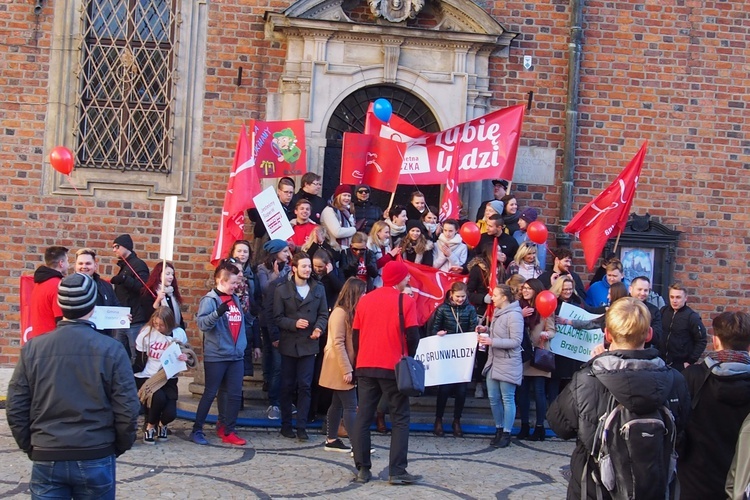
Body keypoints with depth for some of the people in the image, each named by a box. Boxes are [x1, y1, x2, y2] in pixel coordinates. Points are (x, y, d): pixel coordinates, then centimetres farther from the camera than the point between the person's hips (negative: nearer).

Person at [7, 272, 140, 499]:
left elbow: (15, 408, 1)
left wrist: (30, 447, 15)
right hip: (96, 458, -1)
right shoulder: (111, 349, -8)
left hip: (47, 460, 1)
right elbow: (127, 409, -8)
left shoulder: (32, 349, -3)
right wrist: (120, 446, 9)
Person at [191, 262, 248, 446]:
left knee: (235, 395, 5)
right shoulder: (209, 299, -9)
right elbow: (202, 323, -21)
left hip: (236, 355, 6)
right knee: (210, 394, 1)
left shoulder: (235, 299, 13)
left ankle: (228, 432, 15)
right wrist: (218, 312, -36)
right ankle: (197, 430, 13)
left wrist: (242, 346, 13)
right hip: (216, 356, -6)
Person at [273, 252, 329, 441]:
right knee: (287, 385, 6)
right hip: (288, 344, -1)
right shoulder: (281, 290, 0)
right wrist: (294, 324, -17)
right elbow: (277, 318, -3)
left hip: (309, 344, 1)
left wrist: (319, 328, -11)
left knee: (305, 386, -1)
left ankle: (302, 426, 3)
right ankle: (286, 424, 17)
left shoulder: (318, 289, 7)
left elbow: (323, 314, 7)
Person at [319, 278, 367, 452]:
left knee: (338, 403, 12)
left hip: (346, 366, 9)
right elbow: (338, 343, -20)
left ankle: (331, 440, 18)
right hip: (341, 368, -9)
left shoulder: (350, 312, 12)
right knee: (351, 406, -10)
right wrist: (346, 370, -22)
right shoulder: (340, 313, -16)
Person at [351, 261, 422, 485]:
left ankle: (362, 470, 5)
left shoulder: (365, 300, 9)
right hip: (393, 368, -4)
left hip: (365, 367, 4)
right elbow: (413, 336, -9)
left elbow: (355, 334, 10)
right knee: (400, 419, 2)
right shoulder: (405, 301, -5)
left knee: (363, 417, 7)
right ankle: (397, 472, -3)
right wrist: (408, 358, 9)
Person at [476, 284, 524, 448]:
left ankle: (506, 433, 10)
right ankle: (499, 429, 25)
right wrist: (486, 330, 4)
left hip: (508, 364, -9)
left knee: (507, 399, 1)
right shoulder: (498, 312, 9)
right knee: (493, 398, 12)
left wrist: (492, 342, -23)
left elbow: (516, 341, -21)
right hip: (494, 362, 9)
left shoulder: (514, 315, -18)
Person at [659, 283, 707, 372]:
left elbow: (702, 341, -7)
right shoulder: (663, 311, 4)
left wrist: (691, 361, -10)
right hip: (661, 362, 4)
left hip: (681, 365, -4)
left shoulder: (692, 317, -9)